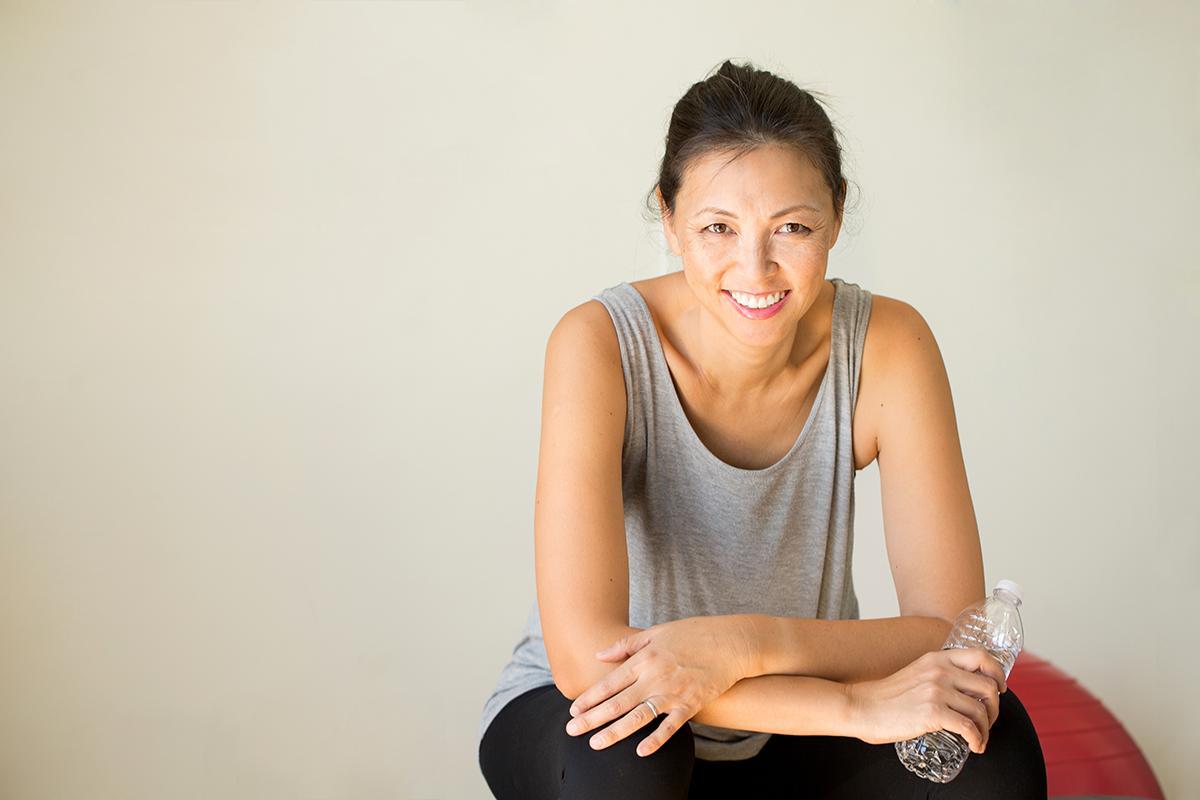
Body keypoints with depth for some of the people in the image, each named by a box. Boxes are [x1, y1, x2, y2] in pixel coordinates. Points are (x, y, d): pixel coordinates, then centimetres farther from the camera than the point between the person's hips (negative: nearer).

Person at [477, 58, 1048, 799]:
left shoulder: (887, 344, -18)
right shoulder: (601, 345, -25)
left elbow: (954, 633, -20)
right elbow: (586, 654, -33)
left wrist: (742, 643, -35)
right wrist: (857, 704, -37)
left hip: (786, 733, 3)